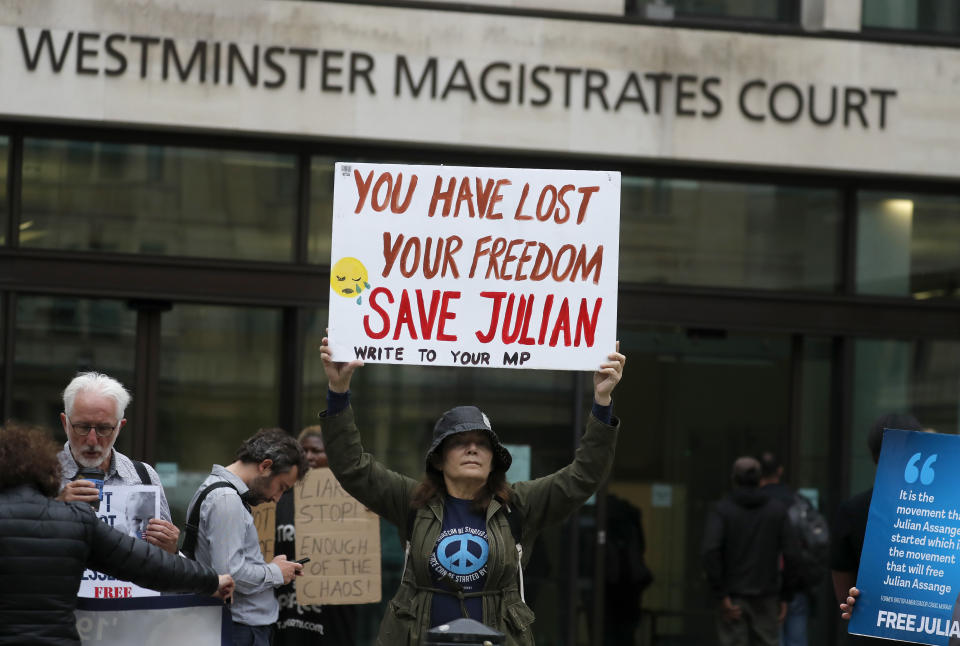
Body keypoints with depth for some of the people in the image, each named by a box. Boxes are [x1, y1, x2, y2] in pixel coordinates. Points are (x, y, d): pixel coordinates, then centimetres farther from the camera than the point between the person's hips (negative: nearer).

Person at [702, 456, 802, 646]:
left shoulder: (722, 510, -2)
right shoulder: (777, 510, 5)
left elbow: (710, 551, -16)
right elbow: (792, 554, -1)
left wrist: (721, 595, -13)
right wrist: (785, 596, 5)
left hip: (733, 596, -2)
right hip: (766, 599, 2)